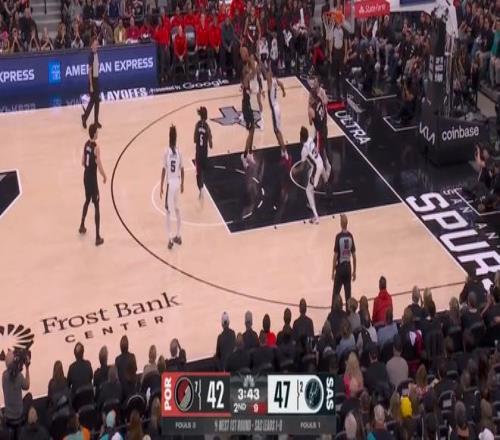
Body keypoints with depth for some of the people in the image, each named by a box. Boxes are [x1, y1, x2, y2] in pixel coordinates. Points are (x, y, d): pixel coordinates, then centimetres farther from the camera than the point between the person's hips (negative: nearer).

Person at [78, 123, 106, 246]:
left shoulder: (86, 144, 1)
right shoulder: (96, 147, -21)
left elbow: (83, 163, 10)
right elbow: (99, 166, -19)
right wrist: (104, 176, -2)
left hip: (86, 176, 8)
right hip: (92, 178, -8)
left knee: (87, 201, 28)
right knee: (96, 206, -3)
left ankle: (82, 226, 44)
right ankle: (98, 237, -3)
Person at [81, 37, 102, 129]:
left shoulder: (96, 54, 6)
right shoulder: (91, 56, -19)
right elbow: (90, 71, -19)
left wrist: (97, 80, 17)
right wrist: (91, 85, -20)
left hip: (97, 79, 8)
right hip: (92, 80, -8)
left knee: (97, 101, 11)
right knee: (92, 101, -1)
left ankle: (96, 121, 17)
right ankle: (84, 117, 16)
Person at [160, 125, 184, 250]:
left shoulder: (167, 152, -14)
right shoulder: (179, 152, -1)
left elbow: (164, 170, -11)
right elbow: (182, 169, 6)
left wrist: (161, 186, -3)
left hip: (170, 183, -5)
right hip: (177, 183, 5)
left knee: (168, 212, 1)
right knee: (177, 209, 19)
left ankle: (171, 239, -3)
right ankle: (178, 236, 27)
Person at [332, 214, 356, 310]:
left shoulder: (338, 236, -14)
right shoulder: (350, 236, -2)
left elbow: (335, 256, -12)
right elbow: (354, 255, 3)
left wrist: (333, 271, -4)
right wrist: (354, 271, 12)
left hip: (340, 267, -4)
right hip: (348, 268, 4)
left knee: (336, 294, 4)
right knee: (348, 294, 9)